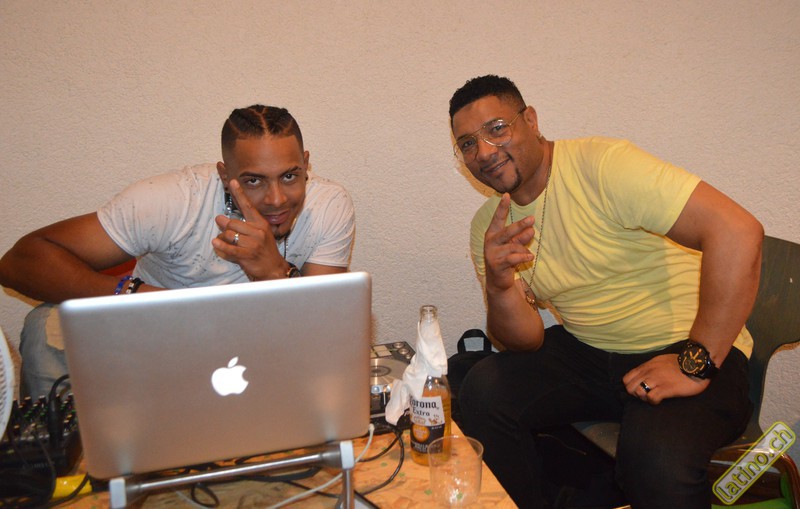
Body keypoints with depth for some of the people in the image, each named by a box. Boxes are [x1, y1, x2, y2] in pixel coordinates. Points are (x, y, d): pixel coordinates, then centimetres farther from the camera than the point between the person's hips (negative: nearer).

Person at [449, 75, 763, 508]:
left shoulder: (603, 164, -19)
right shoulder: (488, 226, 2)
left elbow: (738, 230, -27)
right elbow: (525, 340, -1)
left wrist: (695, 364, -24)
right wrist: (498, 284, -23)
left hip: (691, 349, -5)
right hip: (586, 352, 6)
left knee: (656, 454, -33)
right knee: (483, 393, -14)